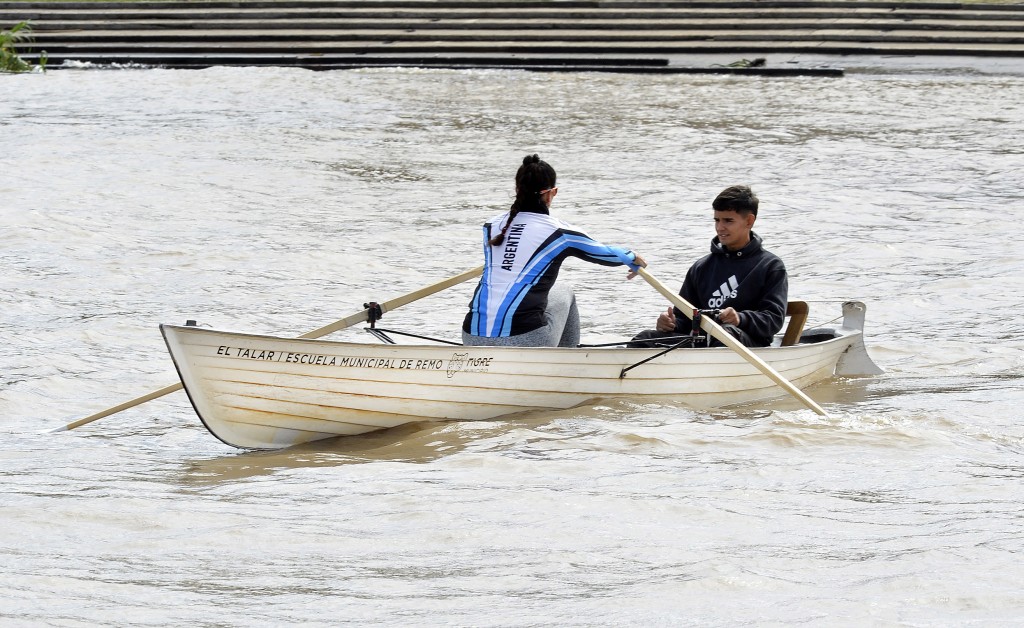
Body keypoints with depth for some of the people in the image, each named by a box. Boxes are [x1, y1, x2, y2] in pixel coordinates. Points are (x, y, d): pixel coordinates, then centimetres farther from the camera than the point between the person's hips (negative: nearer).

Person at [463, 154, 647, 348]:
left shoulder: (492, 225, 13)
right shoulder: (558, 232, 3)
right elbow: (606, 254, 23)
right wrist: (634, 259, 45)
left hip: (472, 340, 3)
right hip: (526, 340, -3)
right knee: (562, 291, 27)